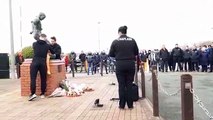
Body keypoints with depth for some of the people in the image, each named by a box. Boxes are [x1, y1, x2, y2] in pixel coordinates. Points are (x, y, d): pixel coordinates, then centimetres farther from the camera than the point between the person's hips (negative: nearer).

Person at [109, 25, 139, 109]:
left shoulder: (115, 42, -4)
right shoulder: (132, 40, 3)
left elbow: (110, 54, 1)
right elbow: (136, 53, 10)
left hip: (120, 65, -2)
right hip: (131, 64, 2)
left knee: (121, 85, 6)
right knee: (129, 84, 9)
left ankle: (122, 105, 12)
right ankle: (130, 104, 14)